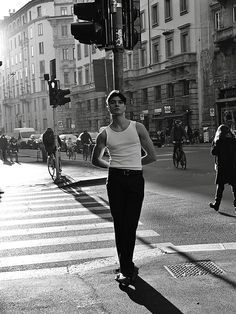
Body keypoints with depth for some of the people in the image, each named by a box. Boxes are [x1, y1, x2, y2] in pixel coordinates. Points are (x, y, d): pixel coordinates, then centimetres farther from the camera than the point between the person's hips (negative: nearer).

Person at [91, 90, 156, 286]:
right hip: (115, 180, 1)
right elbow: (95, 160, 21)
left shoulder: (138, 128, 4)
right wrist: (114, 166, 12)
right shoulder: (105, 134, 6)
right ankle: (128, 269, 11)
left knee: (130, 226, -2)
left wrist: (132, 163, 9)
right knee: (120, 225, 0)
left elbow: (152, 156, 7)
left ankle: (126, 269, 12)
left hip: (135, 180, -1)